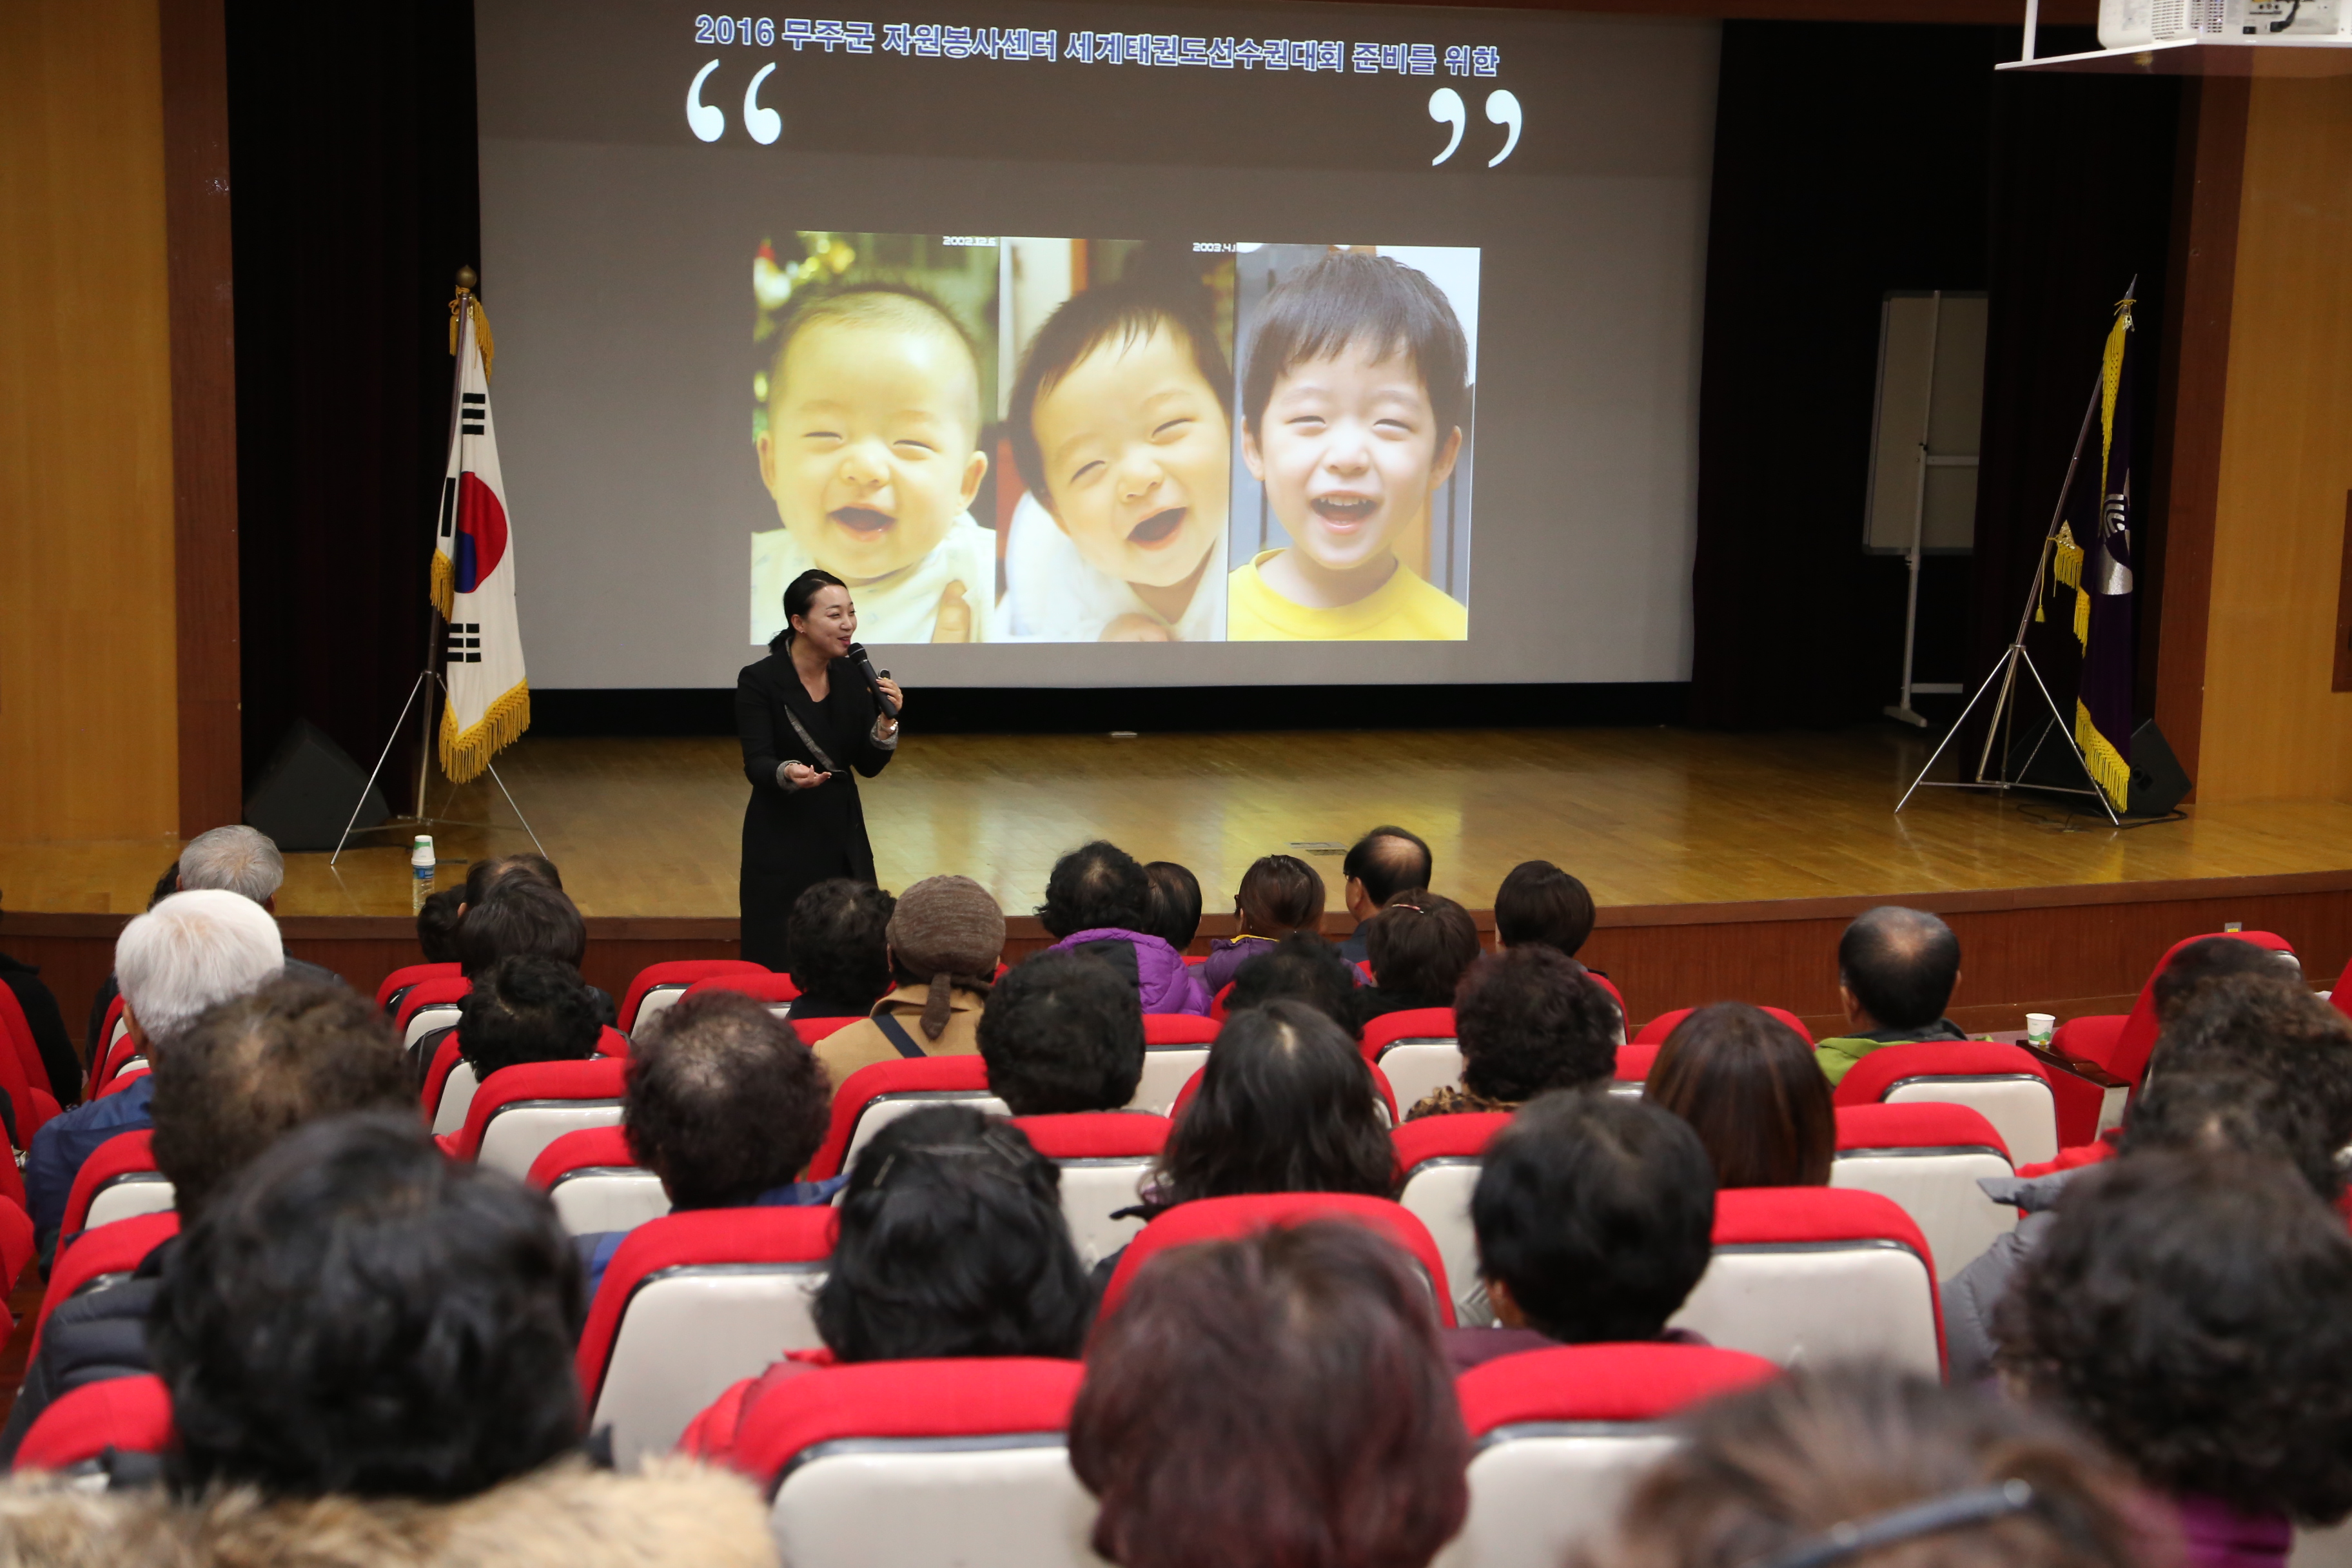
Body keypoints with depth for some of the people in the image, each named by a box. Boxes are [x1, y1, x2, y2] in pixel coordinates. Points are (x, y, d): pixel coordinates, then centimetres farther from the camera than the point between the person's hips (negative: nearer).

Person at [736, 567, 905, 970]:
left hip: (843, 837, 4)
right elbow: (756, 763, -16)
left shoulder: (852, 677, 4)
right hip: (781, 843, -4)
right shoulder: (759, 680, -10)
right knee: (779, 966, -4)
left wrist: (886, 722, -13)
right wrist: (787, 773, -37)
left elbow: (869, 766, 5)